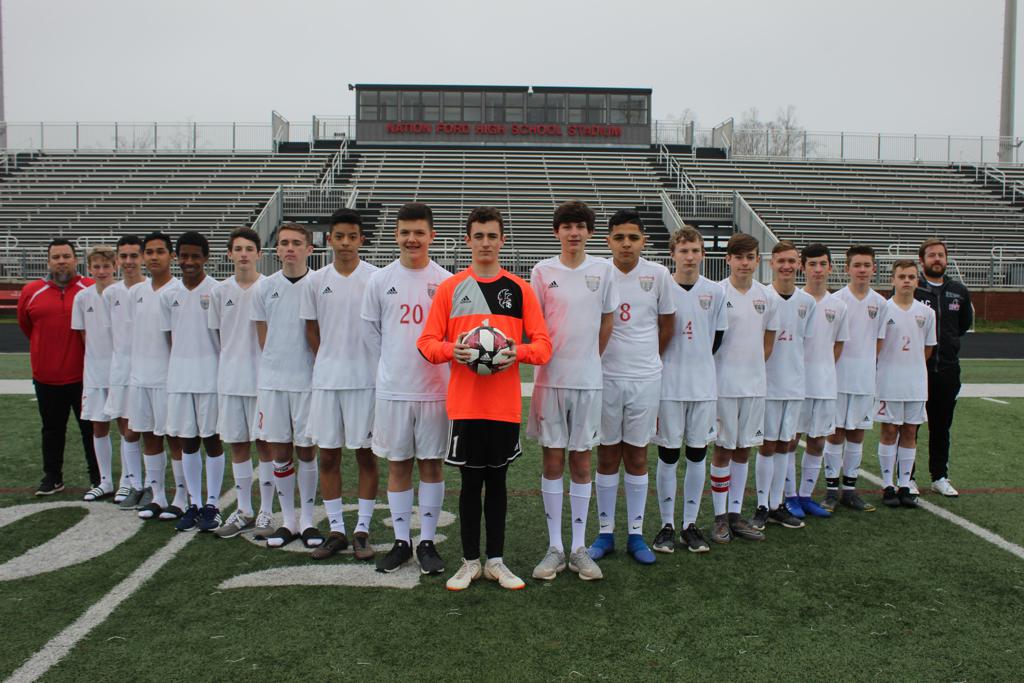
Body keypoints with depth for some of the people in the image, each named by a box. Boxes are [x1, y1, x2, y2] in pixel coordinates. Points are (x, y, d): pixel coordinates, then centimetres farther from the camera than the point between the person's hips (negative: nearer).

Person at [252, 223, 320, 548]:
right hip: (272, 380, 3)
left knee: (306, 450, 5)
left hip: (308, 380, -3)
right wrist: (278, 365, 6)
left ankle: (307, 520, 17)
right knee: (279, 452, 8)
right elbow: (263, 337, 12)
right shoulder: (264, 287, 6)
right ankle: (287, 521, 20)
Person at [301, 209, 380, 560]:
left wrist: (360, 362, -2)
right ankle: (336, 531, 18)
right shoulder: (316, 280, 7)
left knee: (365, 454, 3)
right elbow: (312, 329, 14)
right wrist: (329, 363, 7)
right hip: (326, 380, 3)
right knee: (328, 455, 7)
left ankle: (362, 531, 14)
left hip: (365, 379, -3)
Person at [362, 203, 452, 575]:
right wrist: (395, 366, 8)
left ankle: (427, 541, 17)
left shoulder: (446, 281, 1)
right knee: (397, 464, 8)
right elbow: (374, 332, 11)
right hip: (392, 389, 1)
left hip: (435, 389, -1)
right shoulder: (380, 280, 4)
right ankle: (401, 541, 20)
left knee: (431, 463, 6)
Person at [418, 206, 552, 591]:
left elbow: (543, 344, 4)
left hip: (505, 404, 1)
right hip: (464, 402, -1)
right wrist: (453, 350, -17)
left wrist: (518, 352, -16)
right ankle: (470, 562, 19)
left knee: (497, 479, 11)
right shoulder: (450, 288, 4)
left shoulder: (519, 289, 5)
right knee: (470, 481, 6)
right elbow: (427, 342, 3)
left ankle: (496, 561, 22)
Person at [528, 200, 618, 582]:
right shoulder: (543, 271, 2)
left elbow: (606, 321, 11)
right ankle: (555, 548, 15)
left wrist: (589, 361, 11)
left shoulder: (603, 270, 4)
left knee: (581, 462, 7)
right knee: (553, 461, 4)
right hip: (551, 378, 0)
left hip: (588, 379, 1)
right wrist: (544, 356, -4)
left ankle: (579, 548, 17)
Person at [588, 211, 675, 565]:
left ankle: (636, 534, 19)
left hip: (645, 378, 1)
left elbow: (667, 324, 11)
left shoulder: (658, 275, -1)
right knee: (607, 456, 7)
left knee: (637, 456, 8)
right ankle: (605, 532, 19)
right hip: (605, 376, 0)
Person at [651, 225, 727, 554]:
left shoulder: (715, 292, 5)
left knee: (697, 454, 8)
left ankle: (690, 524, 19)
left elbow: (717, 337, 13)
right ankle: (667, 525, 14)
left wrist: (697, 363, 11)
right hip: (668, 385, -3)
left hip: (704, 385, 3)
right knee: (668, 455, 3)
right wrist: (674, 364, 2)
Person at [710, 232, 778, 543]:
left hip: (755, 385, 5)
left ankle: (735, 514, 21)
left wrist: (752, 365, 5)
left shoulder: (767, 296, 6)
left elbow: (768, 342, 14)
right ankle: (720, 517, 11)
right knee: (723, 449, 1)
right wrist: (730, 367, -6)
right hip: (723, 385, -4)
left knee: (744, 449, 11)